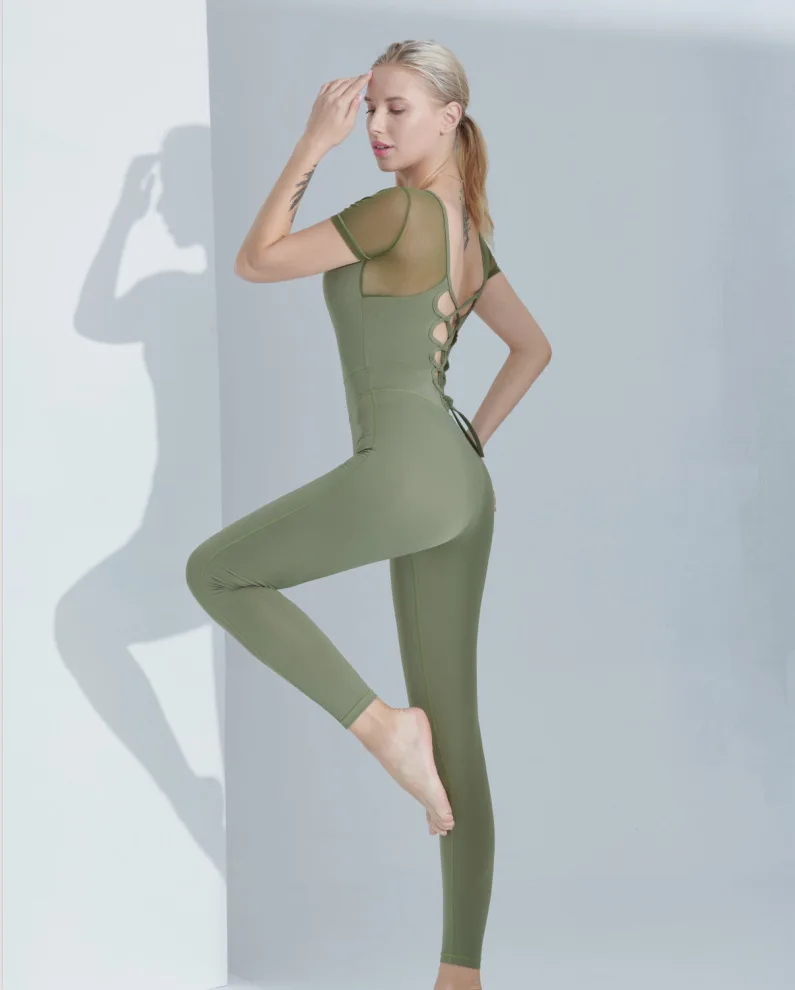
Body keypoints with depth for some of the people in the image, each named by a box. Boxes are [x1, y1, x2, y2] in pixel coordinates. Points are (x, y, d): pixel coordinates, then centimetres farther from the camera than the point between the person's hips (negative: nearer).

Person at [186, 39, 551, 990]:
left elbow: (255, 261, -2)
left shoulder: (398, 210, -9)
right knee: (453, 737, 7)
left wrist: (312, 145, 1)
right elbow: (534, 347, 28)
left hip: (403, 469, -9)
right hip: (461, 490, 9)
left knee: (214, 572, 8)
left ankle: (381, 725, -2)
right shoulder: (466, 231, 18)